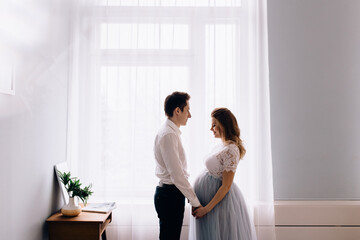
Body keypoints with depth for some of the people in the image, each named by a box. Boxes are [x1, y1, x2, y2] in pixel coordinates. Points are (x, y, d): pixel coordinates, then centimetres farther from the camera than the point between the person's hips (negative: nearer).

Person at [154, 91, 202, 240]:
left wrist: (191, 197, 16)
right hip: (170, 195, -10)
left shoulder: (172, 132, 12)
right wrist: (195, 202, -15)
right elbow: (177, 174, -23)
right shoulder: (168, 134, -19)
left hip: (172, 193, 10)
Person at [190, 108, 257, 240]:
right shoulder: (223, 146, 5)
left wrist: (207, 208, -19)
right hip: (207, 192, 9)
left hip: (218, 198, -9)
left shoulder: (231, 150, -22)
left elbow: (226, 186, -22)